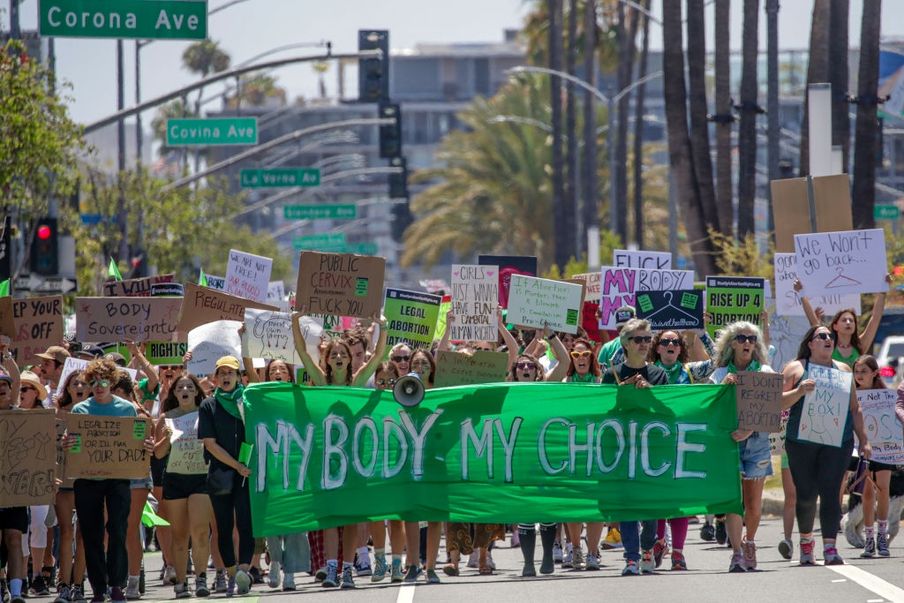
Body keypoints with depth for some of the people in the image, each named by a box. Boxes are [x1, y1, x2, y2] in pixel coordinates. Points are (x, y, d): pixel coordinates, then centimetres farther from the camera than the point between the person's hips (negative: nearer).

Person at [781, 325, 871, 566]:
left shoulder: (843, 370, 15)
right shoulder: (796, 368, 5)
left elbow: (855, 408, 18)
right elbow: (778, 402, -1)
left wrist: (863, 440, 14)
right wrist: (799, 391, -18)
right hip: (802, 442, -1)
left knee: (830, 492, -11)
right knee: (806, 494, 4)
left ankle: (830, 548, -16)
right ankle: (806, 540, 26)